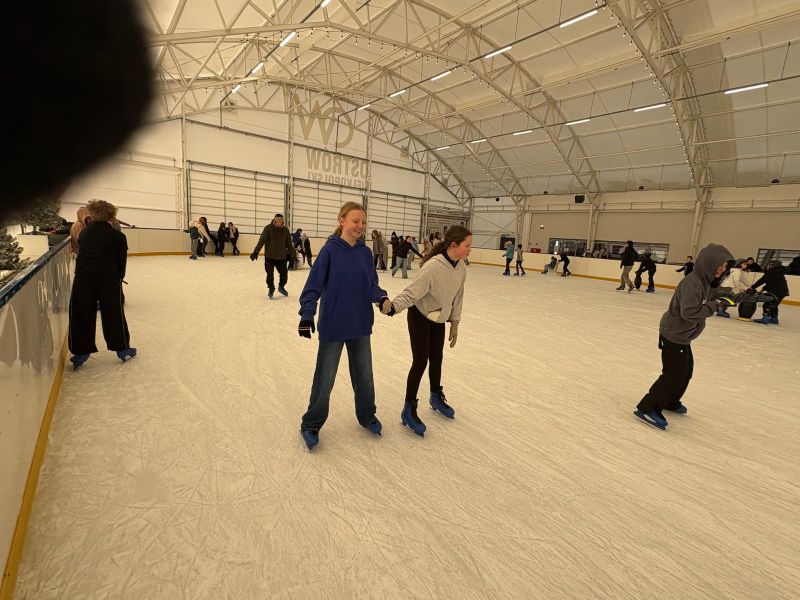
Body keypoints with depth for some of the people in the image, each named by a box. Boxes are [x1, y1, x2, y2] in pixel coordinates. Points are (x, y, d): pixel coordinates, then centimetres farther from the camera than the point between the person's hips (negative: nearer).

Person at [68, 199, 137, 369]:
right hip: (109, 279, -2)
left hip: (83, 279, 3)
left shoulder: (84, 233, 7)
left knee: (81, 315, 11)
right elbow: (121, 262, -2)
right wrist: (119, 278, 14)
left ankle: (80, 352, 17)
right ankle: (122, 349, 16)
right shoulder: (118, 236, -3)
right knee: (114, 314, 8)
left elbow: (81, 255, 12)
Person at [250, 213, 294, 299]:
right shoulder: (268, 228, -9)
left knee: (284, 273, 5)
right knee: (270, 274, 4)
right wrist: (256, 252, -17)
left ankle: (281, 287, 31)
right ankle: (271, 289, 26)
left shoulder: (285, 230, 1)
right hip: (269, 256, -2)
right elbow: (261, 240, -13)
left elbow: (289, 243, 9)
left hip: (281, 257, 3)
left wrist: (291, 253, 12)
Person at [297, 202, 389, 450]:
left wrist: (381, 297, -17)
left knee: (364, 374, 18)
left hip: (361, 325, 5)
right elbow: (314, 285, -14)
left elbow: (371, 284, 3)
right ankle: (311, 425, 30)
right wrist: (307, 314, -24)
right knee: (325, 379, 8)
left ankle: (366, 415, 41)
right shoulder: (330, 250, -13)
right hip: (333, 326, -4)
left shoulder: (365, 252, 0)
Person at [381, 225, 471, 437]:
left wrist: (454, 323, 8)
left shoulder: (461, 268, -7)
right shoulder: (433, 267, -30)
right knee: (420, 361, -5)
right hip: (420, 317, -7)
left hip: (439, 318, 7)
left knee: (437, 358, 18)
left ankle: (437, 397, 41)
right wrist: (393, 306, -47)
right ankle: (409, 410, 11)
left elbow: (457, 297, 4)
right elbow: (413, 292, -32)